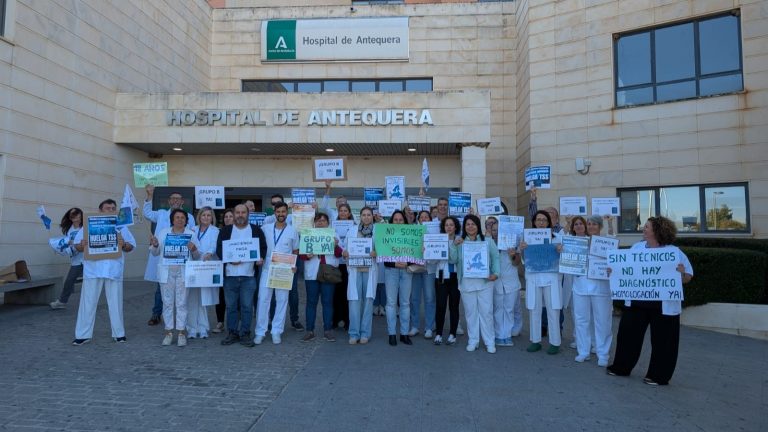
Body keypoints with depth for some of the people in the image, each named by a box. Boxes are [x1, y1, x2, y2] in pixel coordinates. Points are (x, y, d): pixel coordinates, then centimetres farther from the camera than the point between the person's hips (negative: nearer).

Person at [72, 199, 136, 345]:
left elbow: (131, 246, 8)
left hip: (114, 271, 1)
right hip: (93, 270, -1)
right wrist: (82, 245, -17)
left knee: (115, 303, 7)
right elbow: (77, 245, 5)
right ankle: (83, 334, 12)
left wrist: (123, 244, -13)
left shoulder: (121, 227, 10)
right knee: (88, 303, 3)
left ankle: (119, 333, 16)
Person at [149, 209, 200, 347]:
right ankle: (169, 332, 13)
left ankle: (181, 332, 6)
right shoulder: (163, 232, 10)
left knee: (181, 303, 0)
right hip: (166, 272, 2)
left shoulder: (191, 234, 6)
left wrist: (194, 249, -17)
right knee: (167, 302, 5)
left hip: (183, 272, -1)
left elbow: (197, 256, 4)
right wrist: (154, 245, -9)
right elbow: (155, 253, 11)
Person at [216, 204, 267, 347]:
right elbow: (219, 249, 2)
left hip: (249, 275, -1)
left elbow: (263, 247, 7)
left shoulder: (256, 230, 5)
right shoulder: (225, 231, 7)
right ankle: (232, 333, 20)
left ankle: (245, 334, 12)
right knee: (231, 306, 9)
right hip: (230, 274, 1)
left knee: (247, 306, 2)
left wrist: (261, 258, -13)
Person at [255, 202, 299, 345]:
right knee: (263, 299, -1)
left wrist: (294, 265, -6)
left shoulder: (292, 231, 2)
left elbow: (295, 251, 9)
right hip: (267, 269, 0)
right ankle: (260, 332, 9)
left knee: (282, 300, 4)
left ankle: (277, 332, 14)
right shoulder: (265, 228, 3)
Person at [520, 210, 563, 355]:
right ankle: (535, 341, 17)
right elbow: (525, 259, 7)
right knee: (534, 310, 7)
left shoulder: (556, 239, 3)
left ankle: (555, 343, 11)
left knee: (553, 311, 1)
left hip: (551, 278, -1)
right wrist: (522, 250, -12)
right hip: (533, 278, 2)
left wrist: (560, 251, -17)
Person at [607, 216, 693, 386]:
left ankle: (659, 376, 23)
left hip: (664, 306, -4)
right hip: (636, 302, 4)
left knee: (662, 341, 7)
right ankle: (621, 367, 26)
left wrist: (681, 272, -25)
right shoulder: (636, 247, 5)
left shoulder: (674, 252, -7)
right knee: (627, 334, 11)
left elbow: (688, 277, -4)